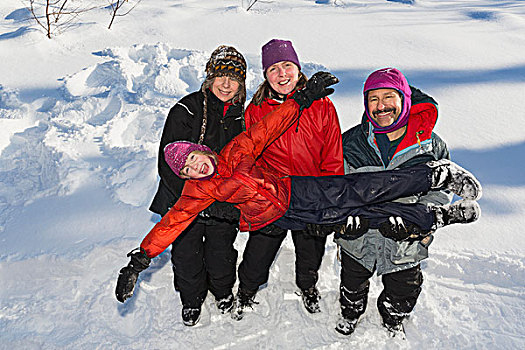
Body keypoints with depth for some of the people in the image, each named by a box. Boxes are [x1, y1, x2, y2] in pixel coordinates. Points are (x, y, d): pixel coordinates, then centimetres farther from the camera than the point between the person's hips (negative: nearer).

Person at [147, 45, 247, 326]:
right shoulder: (185, 111, -15)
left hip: (224, 206, 3)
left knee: (222, 254, 17)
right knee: (186, 256, 13)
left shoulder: (240, 117, -1)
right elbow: (168, 163, -17)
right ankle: (191, 299, 43)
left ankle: (223, 291, 49)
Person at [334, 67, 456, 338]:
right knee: (353, 284, 24)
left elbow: (440, 194, -4)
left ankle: (393, 320, 56)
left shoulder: (431, 146, -11)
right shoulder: (351, 142, -10)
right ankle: (350, 313, 57)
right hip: (358, 237, 1)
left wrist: (418, 223, -21)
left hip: (404, 244, 0)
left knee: (403, 290, 22)